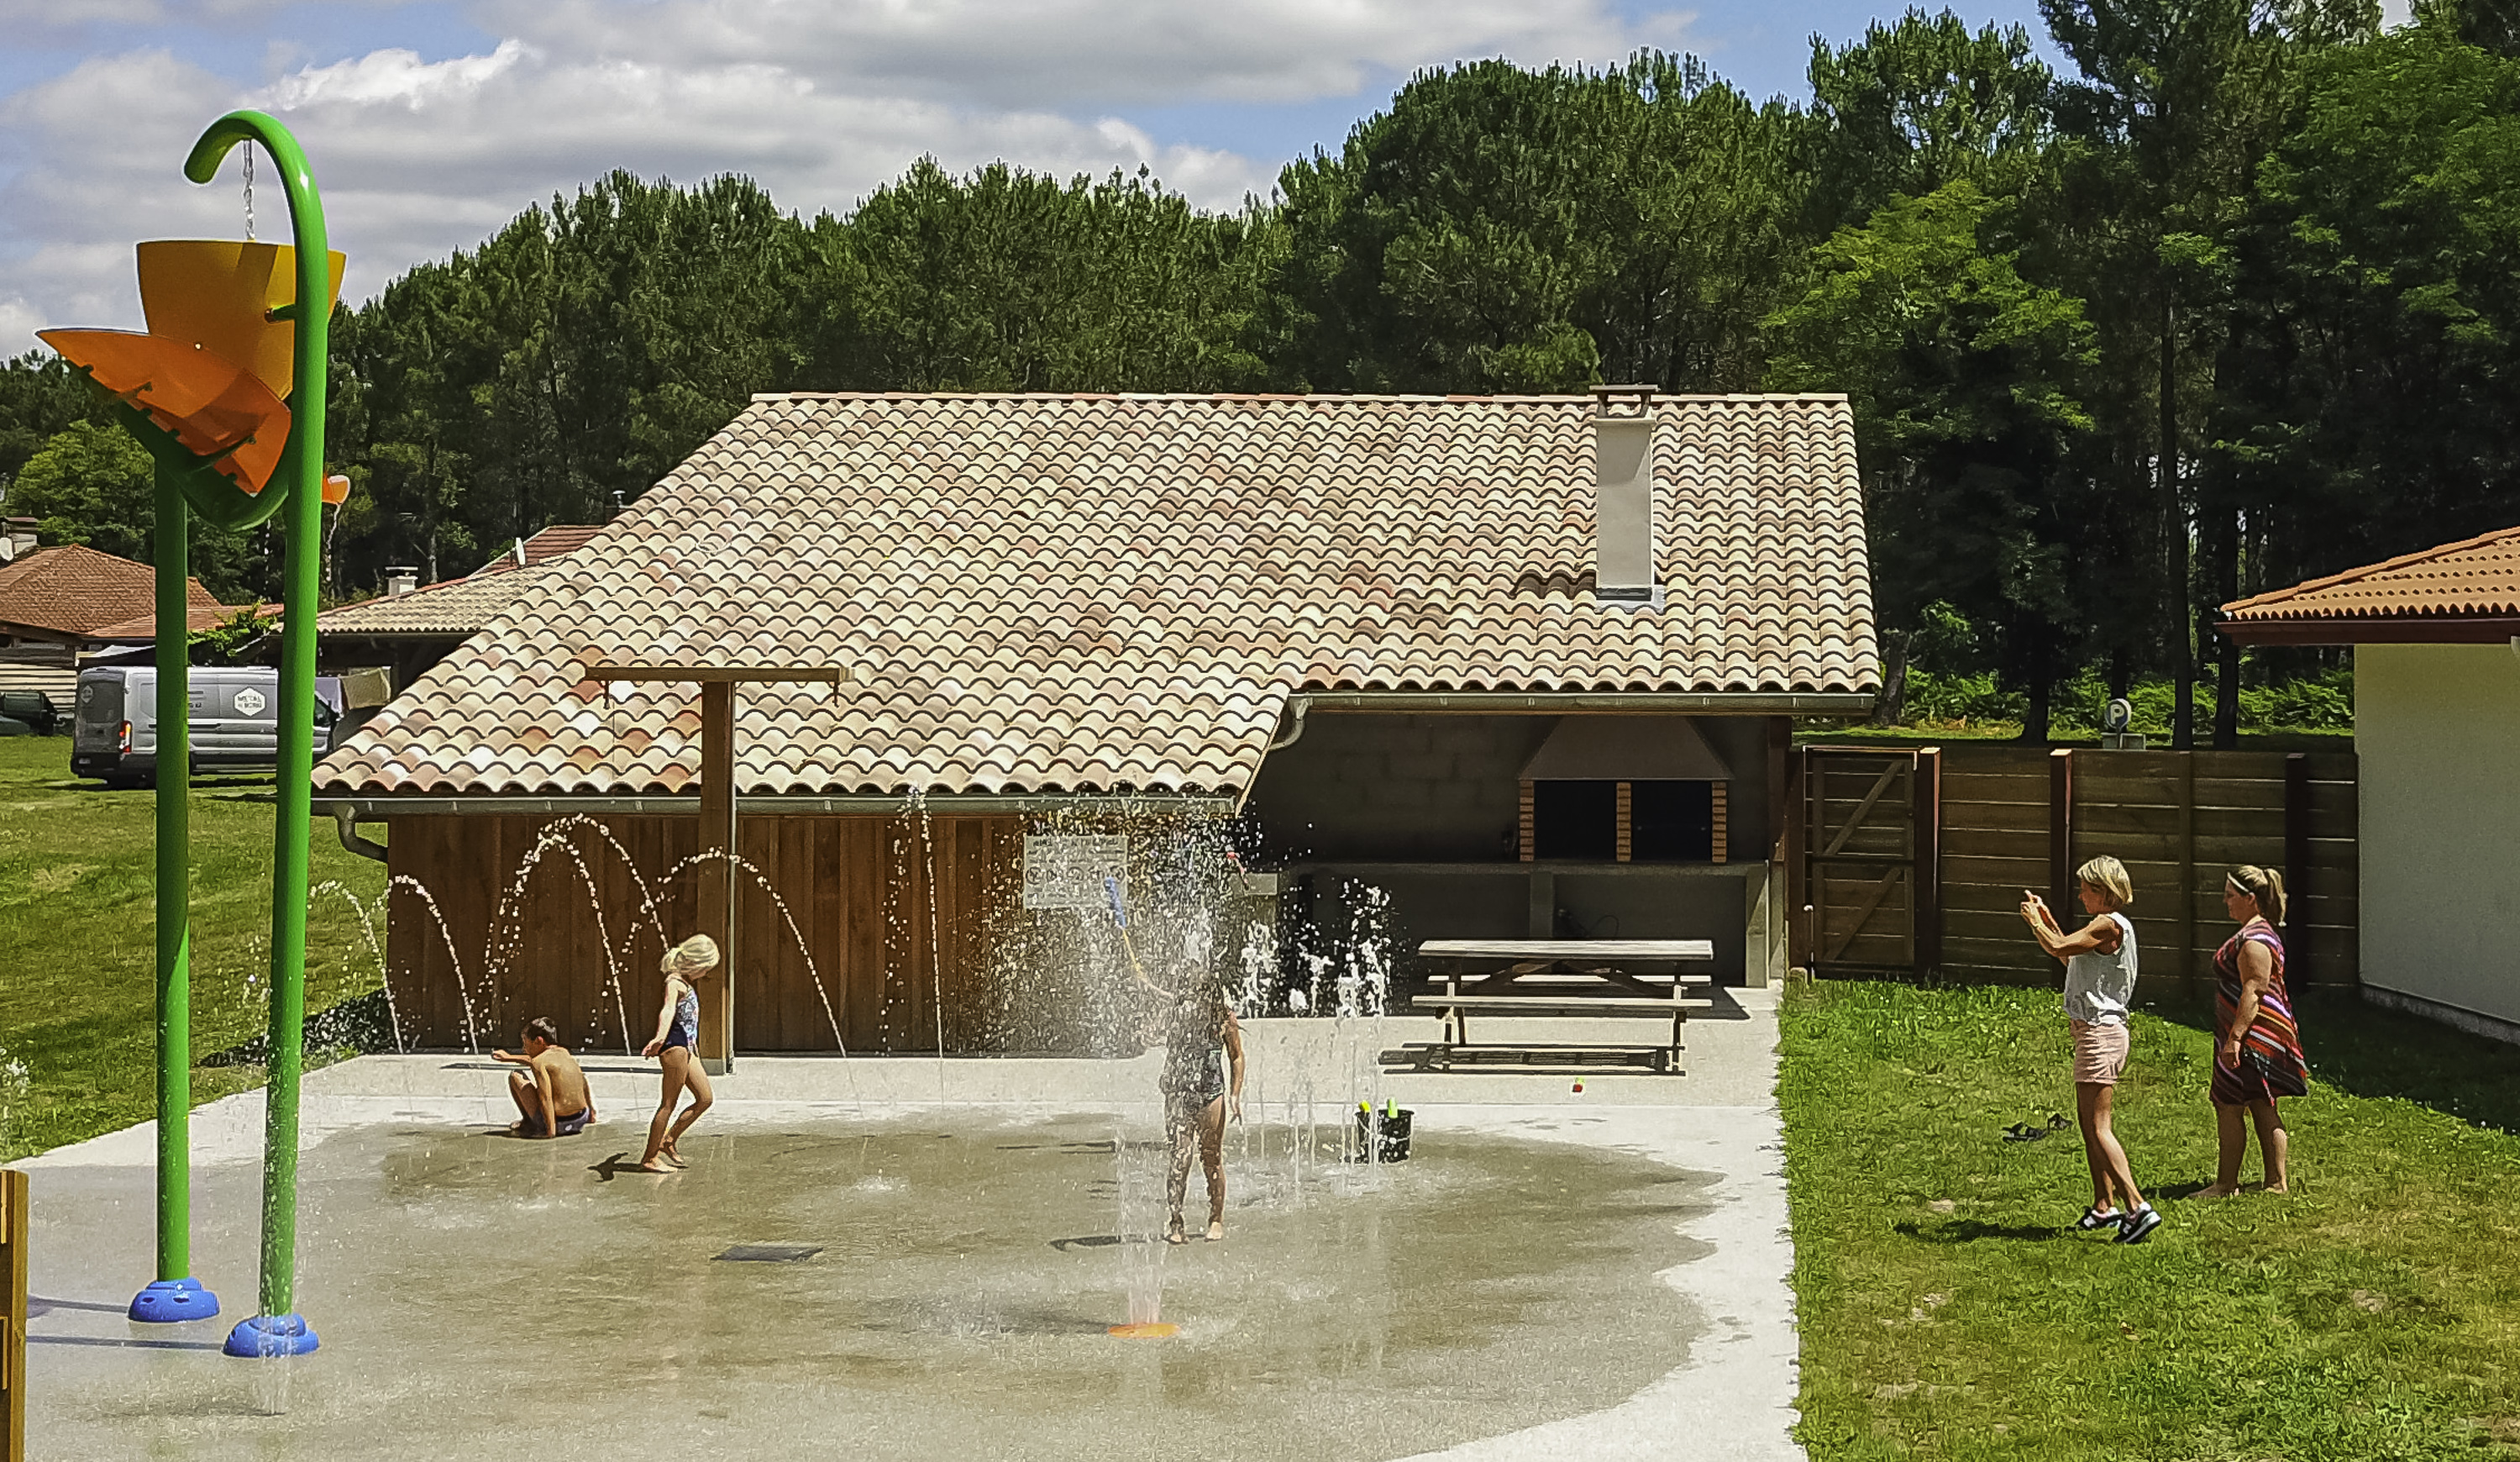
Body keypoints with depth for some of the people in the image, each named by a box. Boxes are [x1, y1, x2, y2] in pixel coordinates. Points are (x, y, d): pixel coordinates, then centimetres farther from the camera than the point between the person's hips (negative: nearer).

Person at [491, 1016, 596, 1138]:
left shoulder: (539, 1062, -13)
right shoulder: (564, 1052, 8)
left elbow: (546, 1098, -20)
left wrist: (550, 1131, -23)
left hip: (558, 1123, -7)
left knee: (515, 1077, 6)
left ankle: (528, 1123, 13)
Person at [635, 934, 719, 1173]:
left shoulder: (686, 981, 18)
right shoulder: (674, 982, -13)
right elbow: (668, 1010, -34)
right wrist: (660, 1037, -51)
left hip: (687, 1047, 10)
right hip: (675, 1045, -10)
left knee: (705, 1098, 10)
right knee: (669, 1104, -7)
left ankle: (669, 1141, 19)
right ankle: (649, 1159, -3)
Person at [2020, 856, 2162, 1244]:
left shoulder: (2109, 925, -16)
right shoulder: (2108, 925, 15)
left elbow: (2057, 948, -21)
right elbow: (2069, 956, 28)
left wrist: (2034, 921, -3)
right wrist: (2046, 917, 26)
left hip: (2101, 1032, -11)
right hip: (2092, 1030, 11)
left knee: (2098, 1127, -14)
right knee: (2088, 1123, 17)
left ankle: (2137, 1207, -20)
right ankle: (2104, 1207, 25)